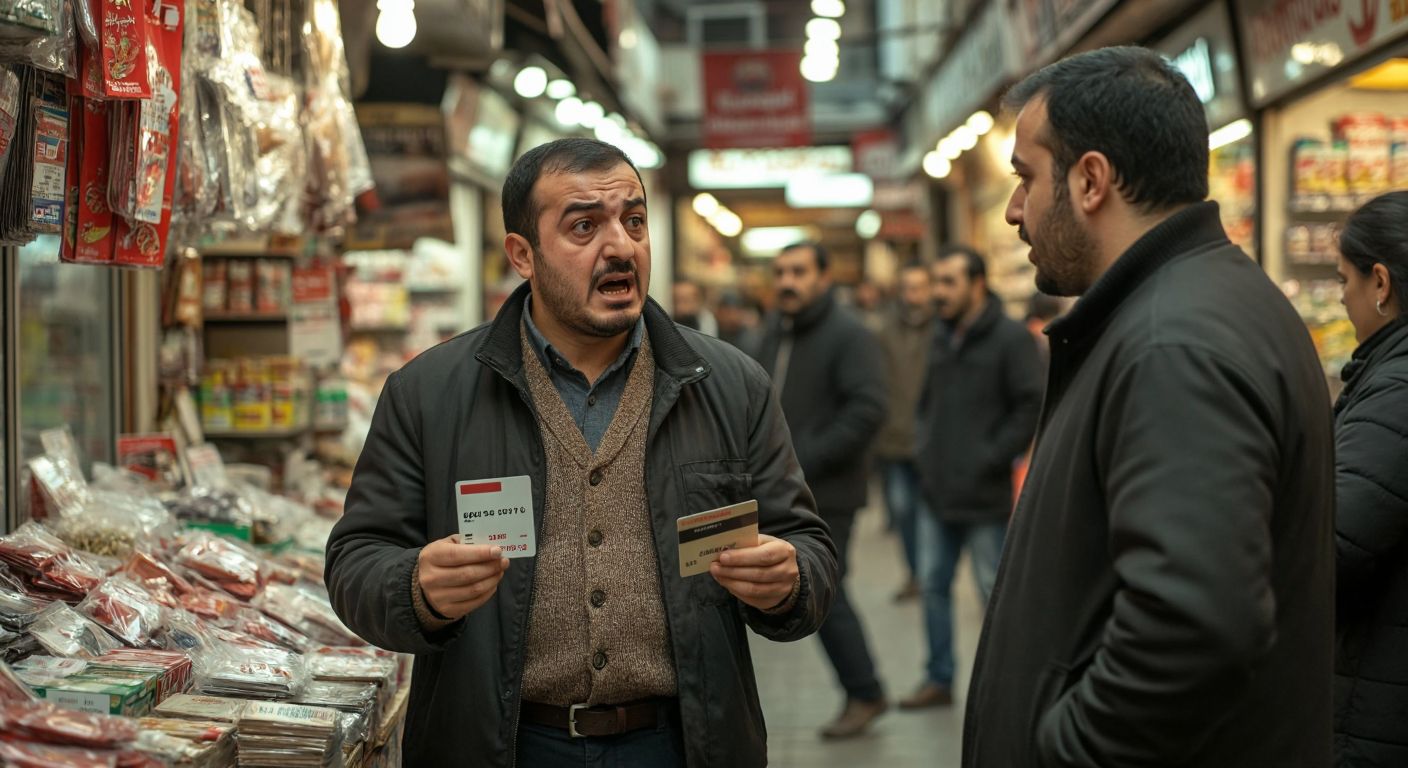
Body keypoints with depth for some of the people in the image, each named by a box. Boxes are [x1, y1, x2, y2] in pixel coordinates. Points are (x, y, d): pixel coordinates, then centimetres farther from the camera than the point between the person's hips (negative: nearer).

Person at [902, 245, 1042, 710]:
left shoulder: (1009, 337, -11)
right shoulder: (942, 336, 12)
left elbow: (1031, 405, -15)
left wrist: (993, 459, -16)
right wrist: (926, 449, 9)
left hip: (985, 495, -7)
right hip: (937, 490, 7)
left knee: (995, 591, 3)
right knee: (933, 585, 11)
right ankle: (939, 679, 22)